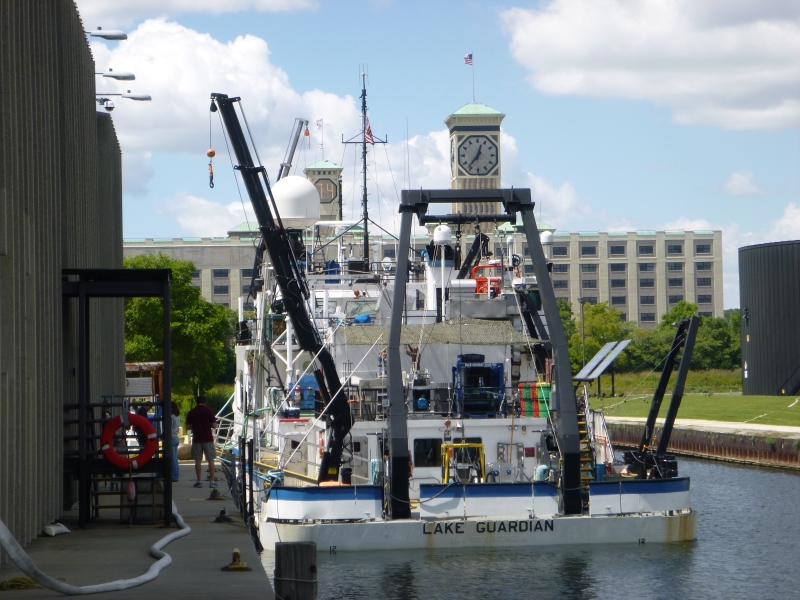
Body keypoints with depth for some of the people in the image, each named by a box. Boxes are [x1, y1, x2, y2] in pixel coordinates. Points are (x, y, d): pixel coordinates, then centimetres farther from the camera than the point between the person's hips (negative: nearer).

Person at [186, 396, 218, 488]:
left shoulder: (191, 412, 1)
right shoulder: (208, 411, -4)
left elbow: (188, 427, 1)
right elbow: (214, 424, -6)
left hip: (196, 439, 1)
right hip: (208, 439, -1)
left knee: (198, 460, 5)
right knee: (211, 460, 2)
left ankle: (199, 481, 4)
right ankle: (212, 481, -2)